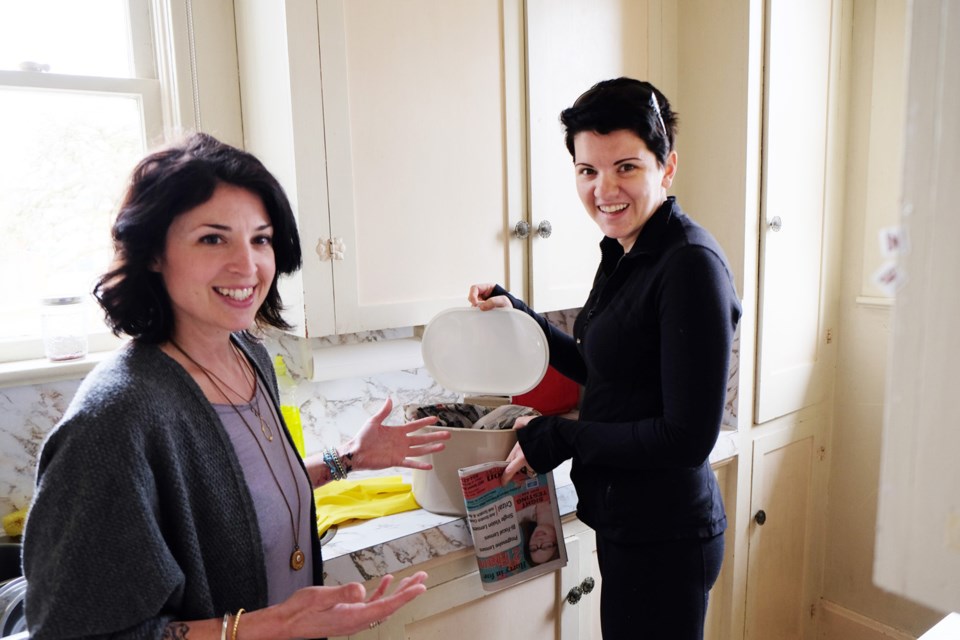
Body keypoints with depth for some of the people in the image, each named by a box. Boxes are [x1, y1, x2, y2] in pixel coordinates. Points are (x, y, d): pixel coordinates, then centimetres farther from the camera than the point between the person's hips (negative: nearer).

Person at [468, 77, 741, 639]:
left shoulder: (691, 265, -22)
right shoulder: (624, 253, 5)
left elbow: (689, 438, -23)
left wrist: (560, 438, -16)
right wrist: (517, 314, 7)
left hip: (664, 535, -9)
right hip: (624, 521, 9)